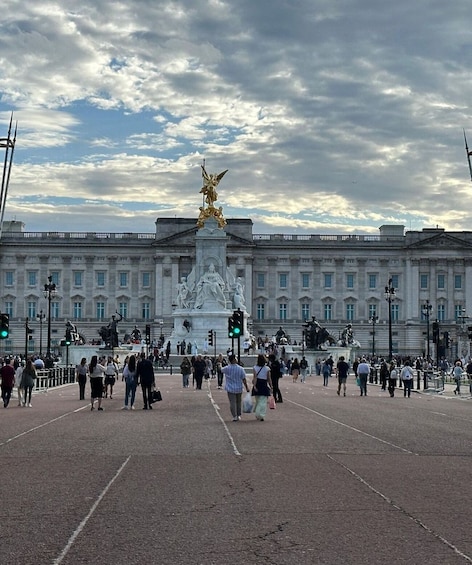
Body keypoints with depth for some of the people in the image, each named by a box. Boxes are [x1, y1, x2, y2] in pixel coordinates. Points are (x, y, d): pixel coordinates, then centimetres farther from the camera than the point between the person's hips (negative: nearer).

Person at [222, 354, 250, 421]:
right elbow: (244, 379, -7)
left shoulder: (227, 368, -8)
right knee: (238, 402, 16)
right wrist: (247, 387, 2)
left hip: (230, 389, -1)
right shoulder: (240, 369, -10)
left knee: (232, 403, -1)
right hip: (239, 388, 1)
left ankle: (234, 416, -8)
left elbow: (221, 369, 16)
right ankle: (238, 416, 23)